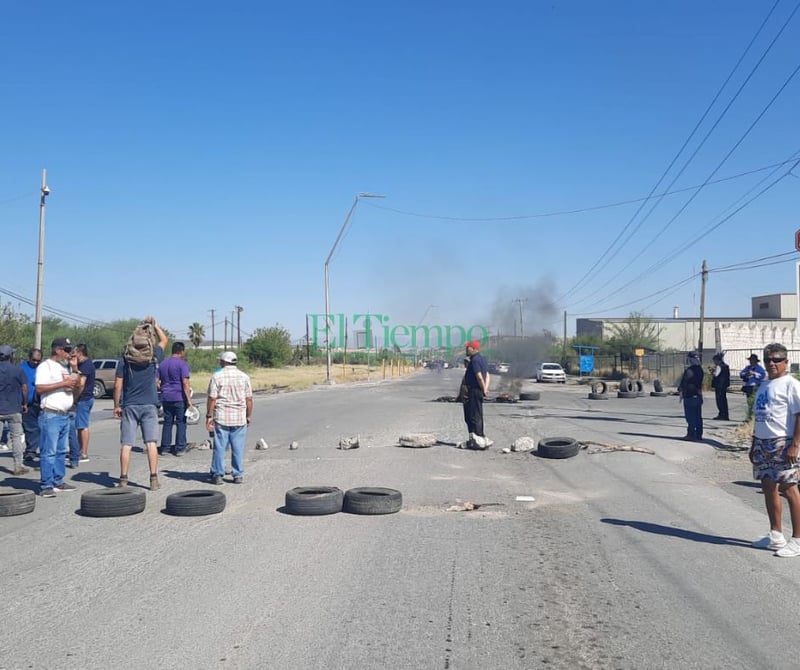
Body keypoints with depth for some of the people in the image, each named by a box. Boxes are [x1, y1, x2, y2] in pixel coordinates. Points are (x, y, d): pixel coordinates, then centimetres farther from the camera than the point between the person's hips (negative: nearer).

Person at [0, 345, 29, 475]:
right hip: (14, 409, -2)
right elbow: (24, 387, -5)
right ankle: (18, 465, 4)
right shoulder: (17, 370, -5)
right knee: (16, 437, 4)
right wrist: (25, 404, 7)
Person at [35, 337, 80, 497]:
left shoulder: (64, 367, 20)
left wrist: (73, 383, 8)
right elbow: (39, 388, -18)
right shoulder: (45, 366, -7)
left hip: (65, 415, 9)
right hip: (51, 415, -9)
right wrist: (63, 384, -18)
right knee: (48, 452, -7)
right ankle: (46, 486, -5)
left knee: (61, 451, 12)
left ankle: (58, 481, 19)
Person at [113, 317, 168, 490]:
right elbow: (164, 340, 19)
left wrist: (116, 405, 5)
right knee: (151, 442, 2)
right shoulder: (153, 356, 0)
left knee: (126, 444, 2)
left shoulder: (124, 359, -2)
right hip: (149, 405, 1)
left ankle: (123, 480, 5)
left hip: (129, 406, 0)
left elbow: (117, 385, -2)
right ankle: (154, 479, 1)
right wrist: (154, 324, 21)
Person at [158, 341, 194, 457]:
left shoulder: (162, 364, 12)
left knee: (167, 422, 11)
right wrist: (189, 400, -16)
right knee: (181, 423, 1)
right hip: (179, 398, -5)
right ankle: (180, 448, 1)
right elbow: (185, 383, -15)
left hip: (166, 398, 5)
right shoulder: (182, 364, -8)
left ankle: (165, 447, 12)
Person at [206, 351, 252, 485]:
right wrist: (249, 416, 14)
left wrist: (209, 416, 0)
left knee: (220, 447, 4)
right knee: (238, 448, 5)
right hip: (240, 418, 2)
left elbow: (212, 398, -6)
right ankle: (238, 475, 8)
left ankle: (217, 475, 8)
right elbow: (249, 399, 5)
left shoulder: (217, 376, -3)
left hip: (221, 417, -2)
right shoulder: (244, 377, 4)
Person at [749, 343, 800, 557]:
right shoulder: (764, 386, 17)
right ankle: (776, 535, 22)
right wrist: (753, 445, 20)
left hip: (783, 444, -8)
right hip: (762, 443, 8)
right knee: (768, 488, 11)